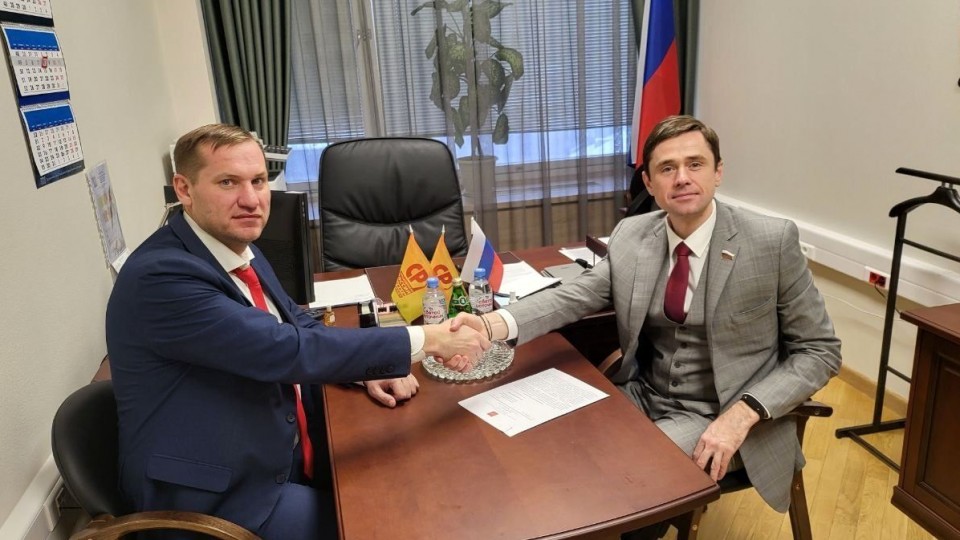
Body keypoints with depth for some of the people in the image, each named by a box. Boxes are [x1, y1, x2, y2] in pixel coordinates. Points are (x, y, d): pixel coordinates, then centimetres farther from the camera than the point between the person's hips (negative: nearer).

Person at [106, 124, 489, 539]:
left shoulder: (240, 249, 1)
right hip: (219, 499, -7)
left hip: (282, 451, 7)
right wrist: (427, 339, -26)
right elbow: (287, 350, -30)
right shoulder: (160, 276, -25)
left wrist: (369, 367, -7)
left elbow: (297, 325, 12)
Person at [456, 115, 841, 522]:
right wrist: (493, 325, -30)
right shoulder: (631, 235, -1)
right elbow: (576, 296, -10)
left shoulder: (772, 241, -13)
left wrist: (742, 413, -23)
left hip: (718, 417, -4)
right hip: (642, 397, 4)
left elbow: (819, 350, -8)